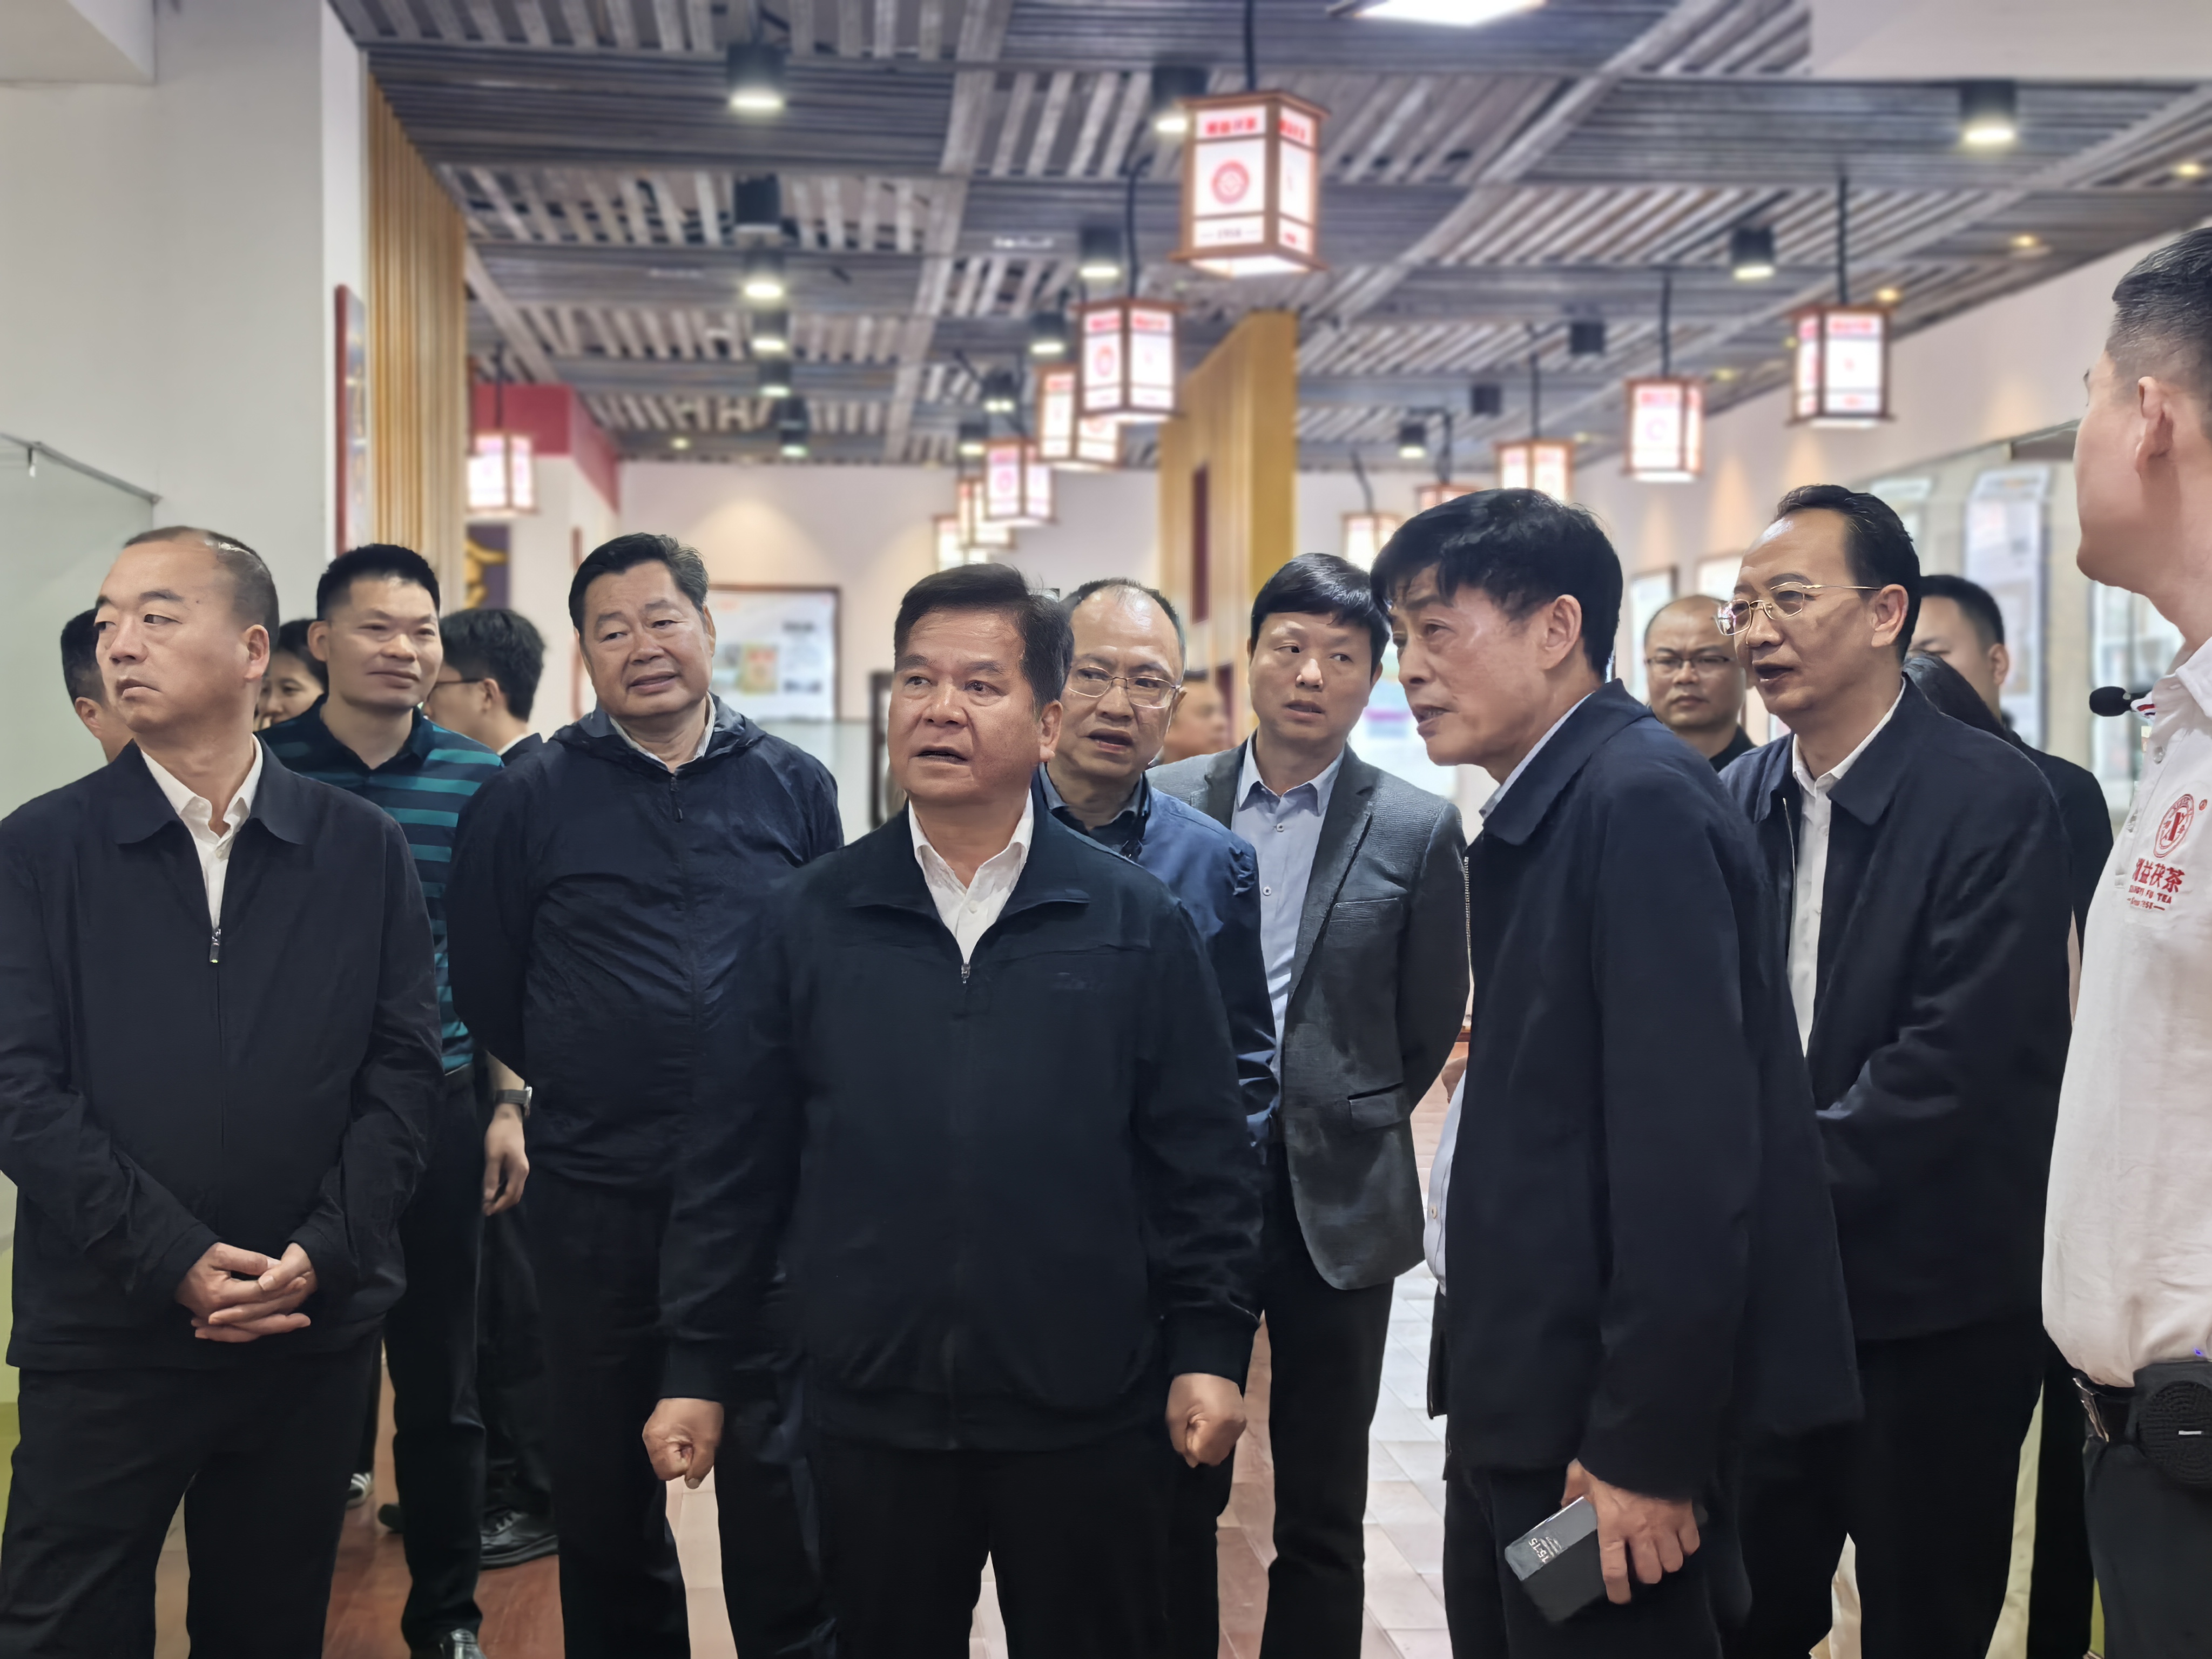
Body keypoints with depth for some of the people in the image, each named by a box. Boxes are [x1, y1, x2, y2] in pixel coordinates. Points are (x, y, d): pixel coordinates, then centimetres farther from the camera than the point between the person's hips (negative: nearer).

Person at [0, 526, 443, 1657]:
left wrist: (323, 1251, -11)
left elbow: (404, 1065, 1)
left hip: (314, 1330, 2)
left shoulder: (363, 851, 4)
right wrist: (176, 1258, -15)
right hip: (105, 1337, -1)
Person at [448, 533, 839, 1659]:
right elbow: (487, 985, 6)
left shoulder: (794, 786, 2)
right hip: (596, 1189, 0)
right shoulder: (530, 798, -1)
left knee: (777, 1459, 6)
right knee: (607, 1470, 12)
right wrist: (574, 1091, 10)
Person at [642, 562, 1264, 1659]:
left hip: (1088, 1416, -1)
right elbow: (736, 1162, 4)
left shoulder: (1138, 923, -1)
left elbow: (1205, 1158, 1)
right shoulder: (812, 920, 2)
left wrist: (1211, 1348, -4)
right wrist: (698, 1367, 3)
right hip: (873, 1414, 1)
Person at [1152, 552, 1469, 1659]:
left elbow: (1429, 1027, 4)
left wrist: (1342, 1120, 7)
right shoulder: (1165, 805, 2)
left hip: (1336, 1196, -1)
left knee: (1322, 1516, 10)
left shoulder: (1417, 830, -2)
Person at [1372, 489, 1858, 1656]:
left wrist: (1646, 1446, -22)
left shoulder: (1643, 802, -17)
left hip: (1605, 1420, -9)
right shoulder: (1539, 813, 12)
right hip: (1520, 1413, 9)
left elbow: (1689, 1145, -23)